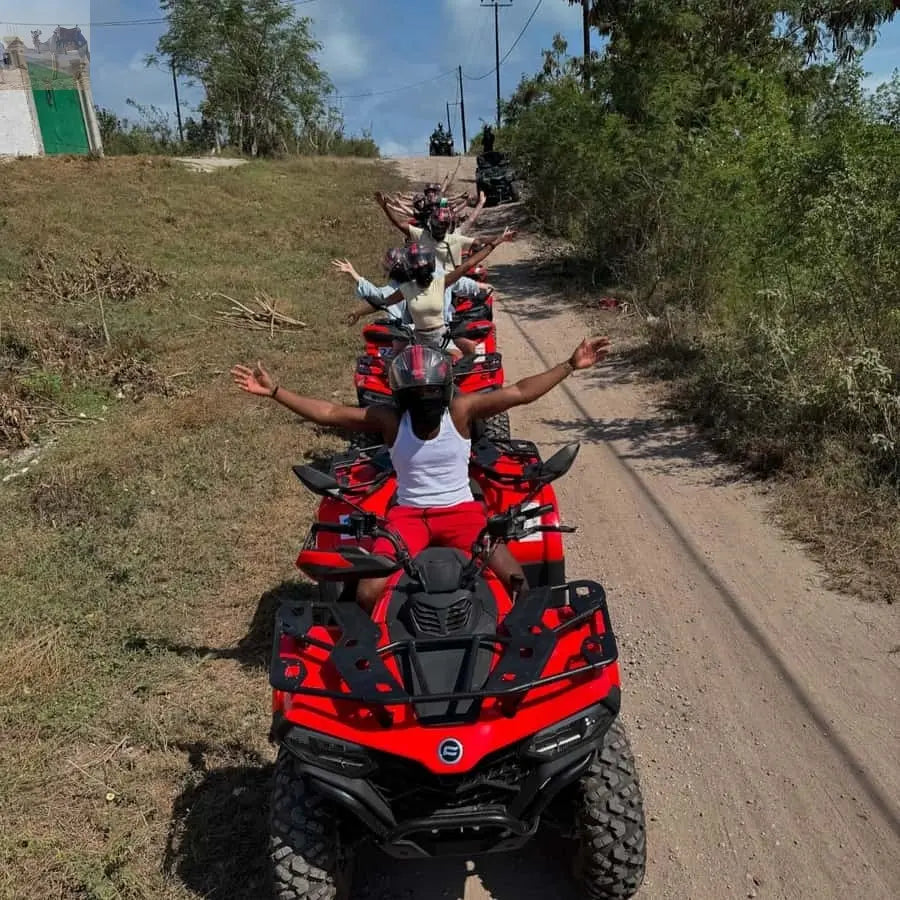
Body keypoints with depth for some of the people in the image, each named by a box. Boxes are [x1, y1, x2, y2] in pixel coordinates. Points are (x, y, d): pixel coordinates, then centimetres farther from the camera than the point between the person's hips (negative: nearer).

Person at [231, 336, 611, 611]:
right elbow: (328, 412, -8)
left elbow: (520, 392, -11)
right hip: (408, 514, 0)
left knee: (517, 582, -16)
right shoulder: (390, 420, -7)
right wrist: (273, 390, -12)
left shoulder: (460, 410, -8)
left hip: (461, 510, 0)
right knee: (367, 594, -18)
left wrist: (571, 365, -15)